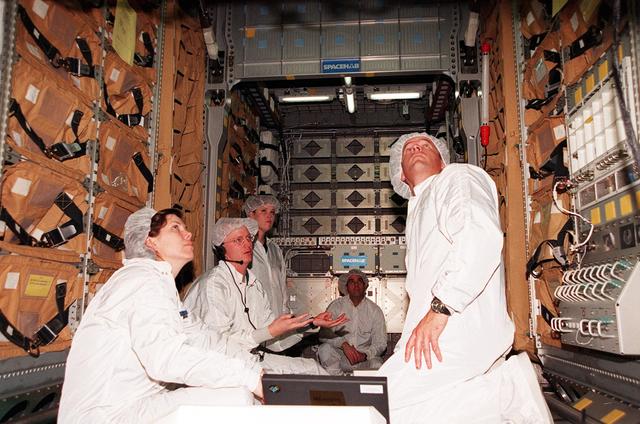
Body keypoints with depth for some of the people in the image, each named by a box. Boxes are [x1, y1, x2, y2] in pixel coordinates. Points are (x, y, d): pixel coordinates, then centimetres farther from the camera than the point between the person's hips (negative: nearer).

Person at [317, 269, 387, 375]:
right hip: (340, 358, 0)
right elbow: (324, 334, -8)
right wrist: (343, 344, -26)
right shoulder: (336, 306, 1)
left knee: (377, 364, -31)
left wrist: (365, 355, -18)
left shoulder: (375, 310, 4)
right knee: (324, 349, -29)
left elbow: (380, 343, 2)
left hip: (364, 360, 0)